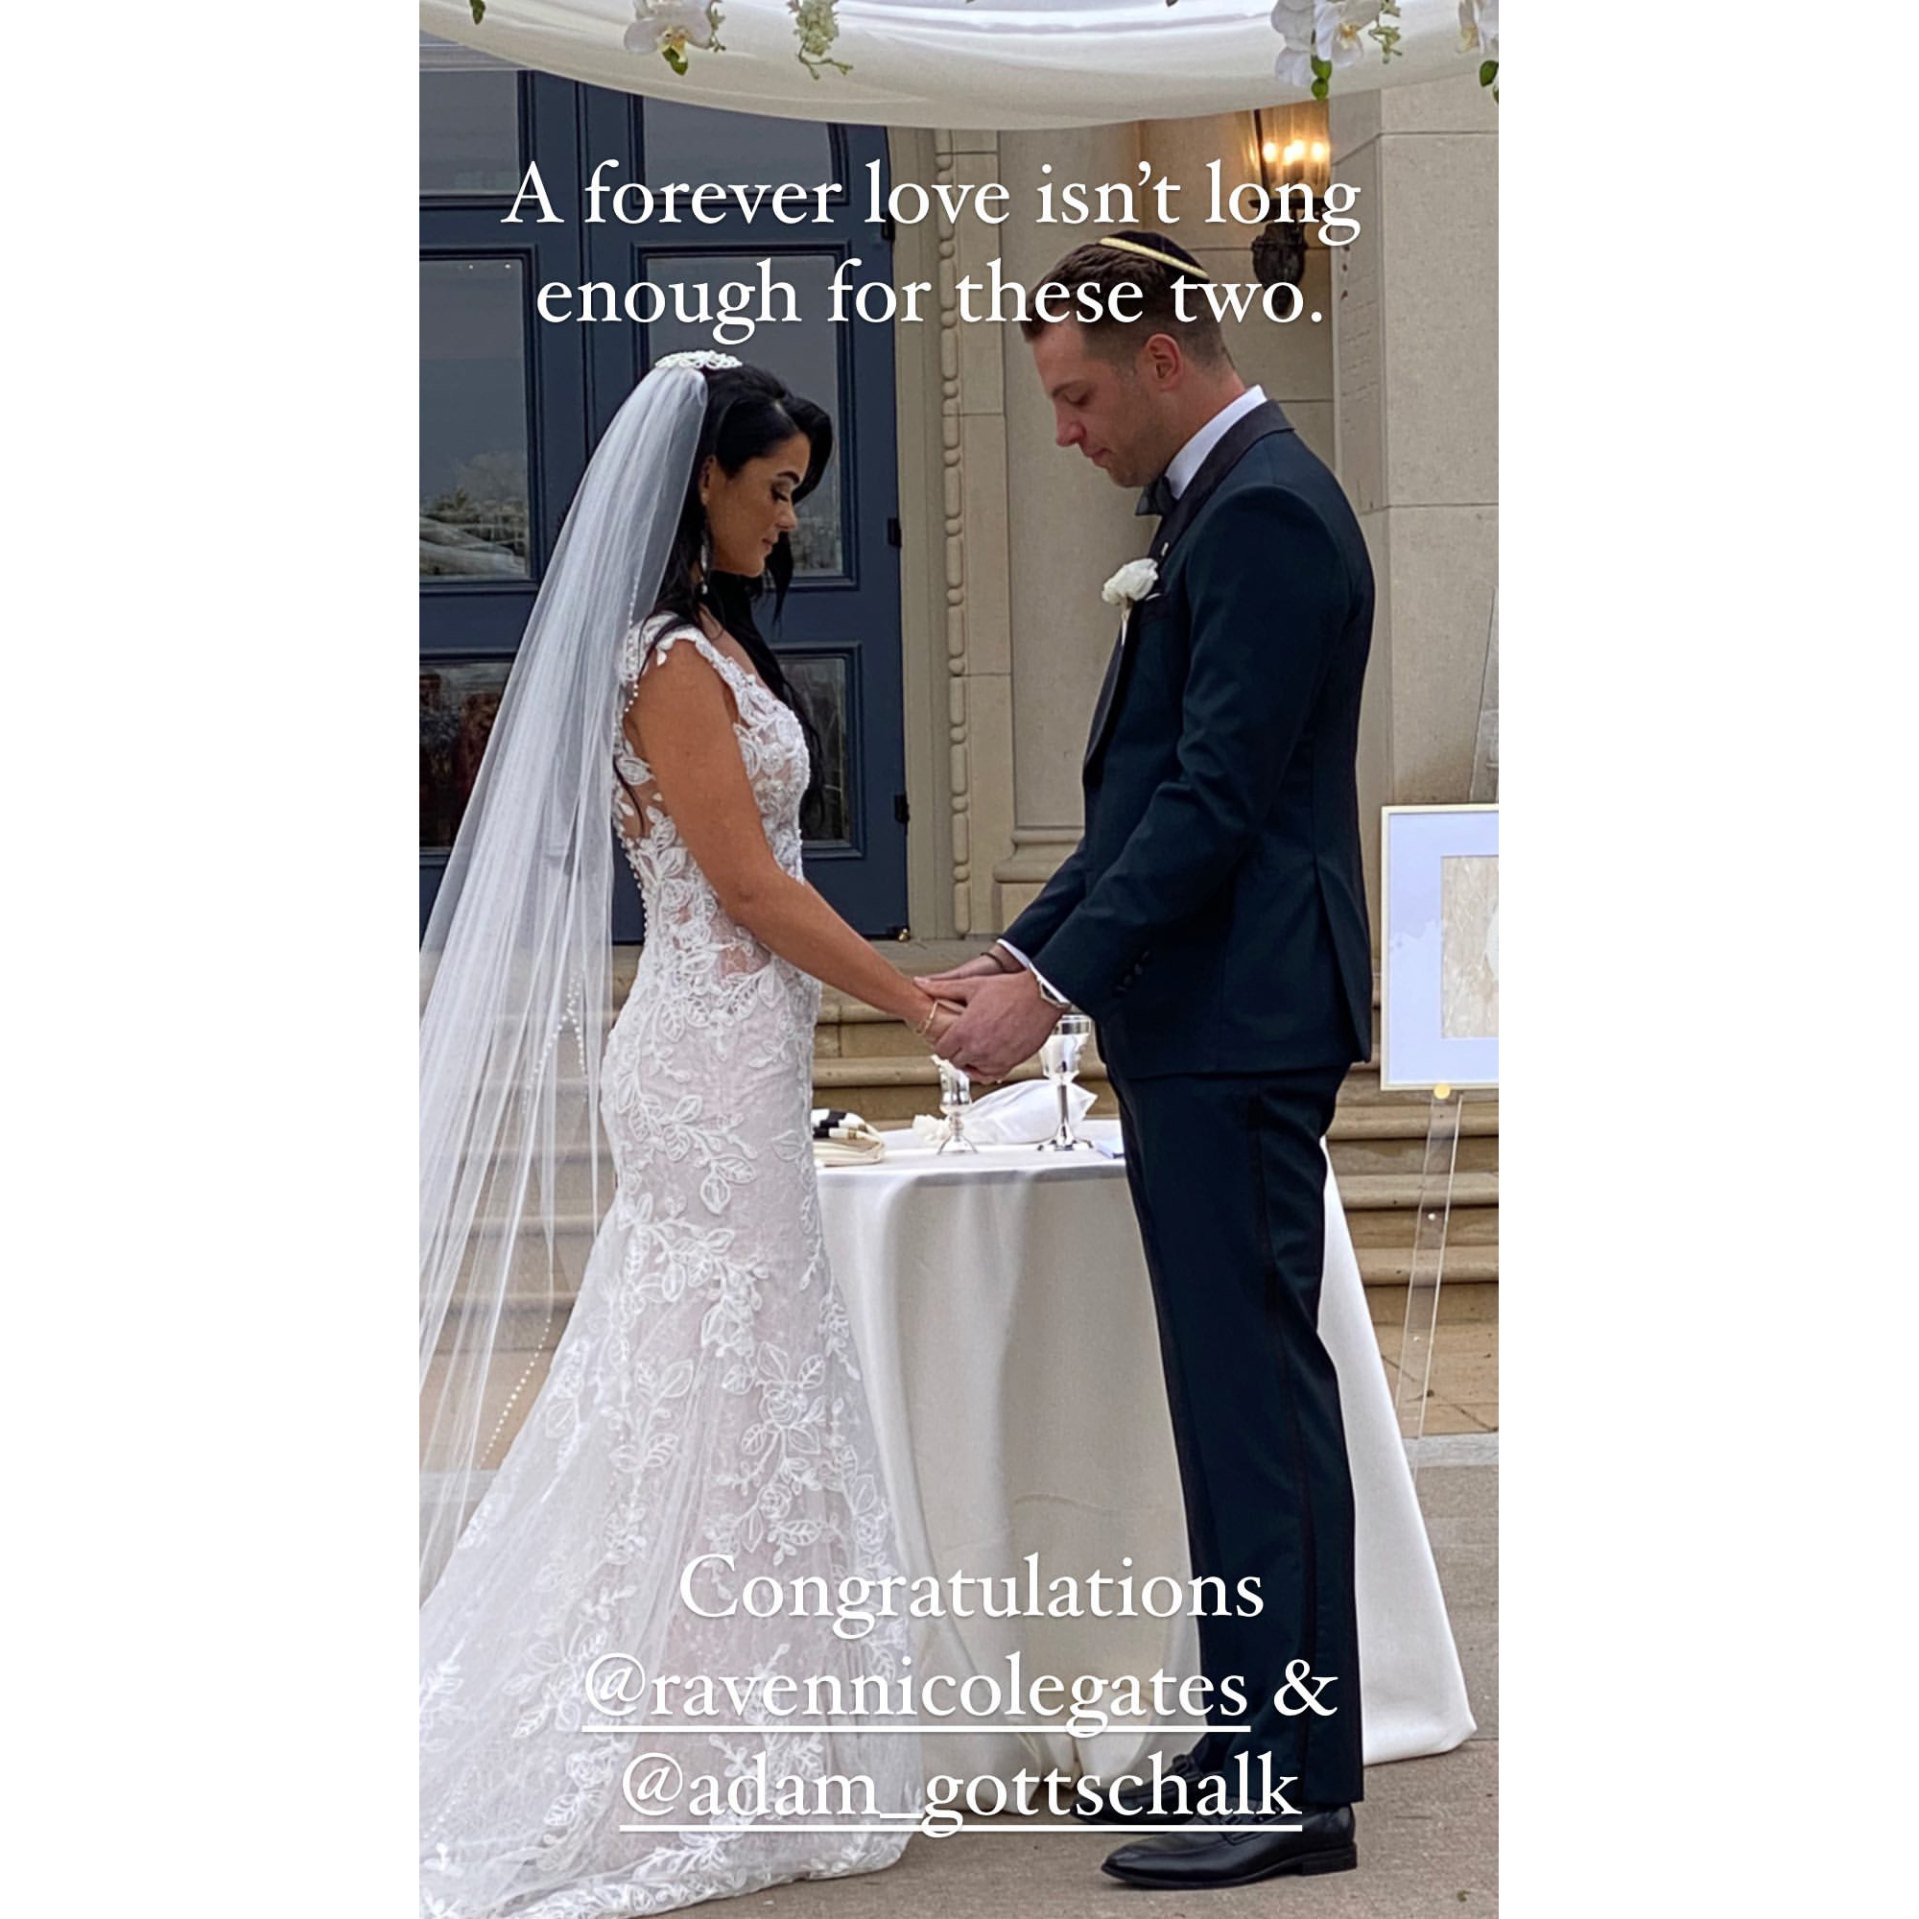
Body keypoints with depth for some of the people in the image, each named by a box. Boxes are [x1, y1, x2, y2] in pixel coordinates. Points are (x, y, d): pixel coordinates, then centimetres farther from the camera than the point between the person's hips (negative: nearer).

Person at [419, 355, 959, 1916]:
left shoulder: (710, 644, 15)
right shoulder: (672, 662, -15)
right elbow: (751, 887, -17)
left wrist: (899, 981, 13)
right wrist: (917, 1008, -11)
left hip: (732, 1060, 10)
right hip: (717, 1065, -10)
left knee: (720, 1392, 12)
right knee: (721, 1392, -3)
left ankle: (710, 1749, 20)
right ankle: (698, 1770, 6)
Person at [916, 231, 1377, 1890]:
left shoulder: (1266, 513, -14)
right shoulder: (1224, 508, 18)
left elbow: (1217, 795, -20)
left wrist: (1055, 983, -21)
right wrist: (1023, 947, 15)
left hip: (1238, 1027, -10)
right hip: (1202, 1024, 10)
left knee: (1257, 1388, -6)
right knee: (1244, 1389, 13)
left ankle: (1297, 1786, 0)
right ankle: (1264, 1740, 21)